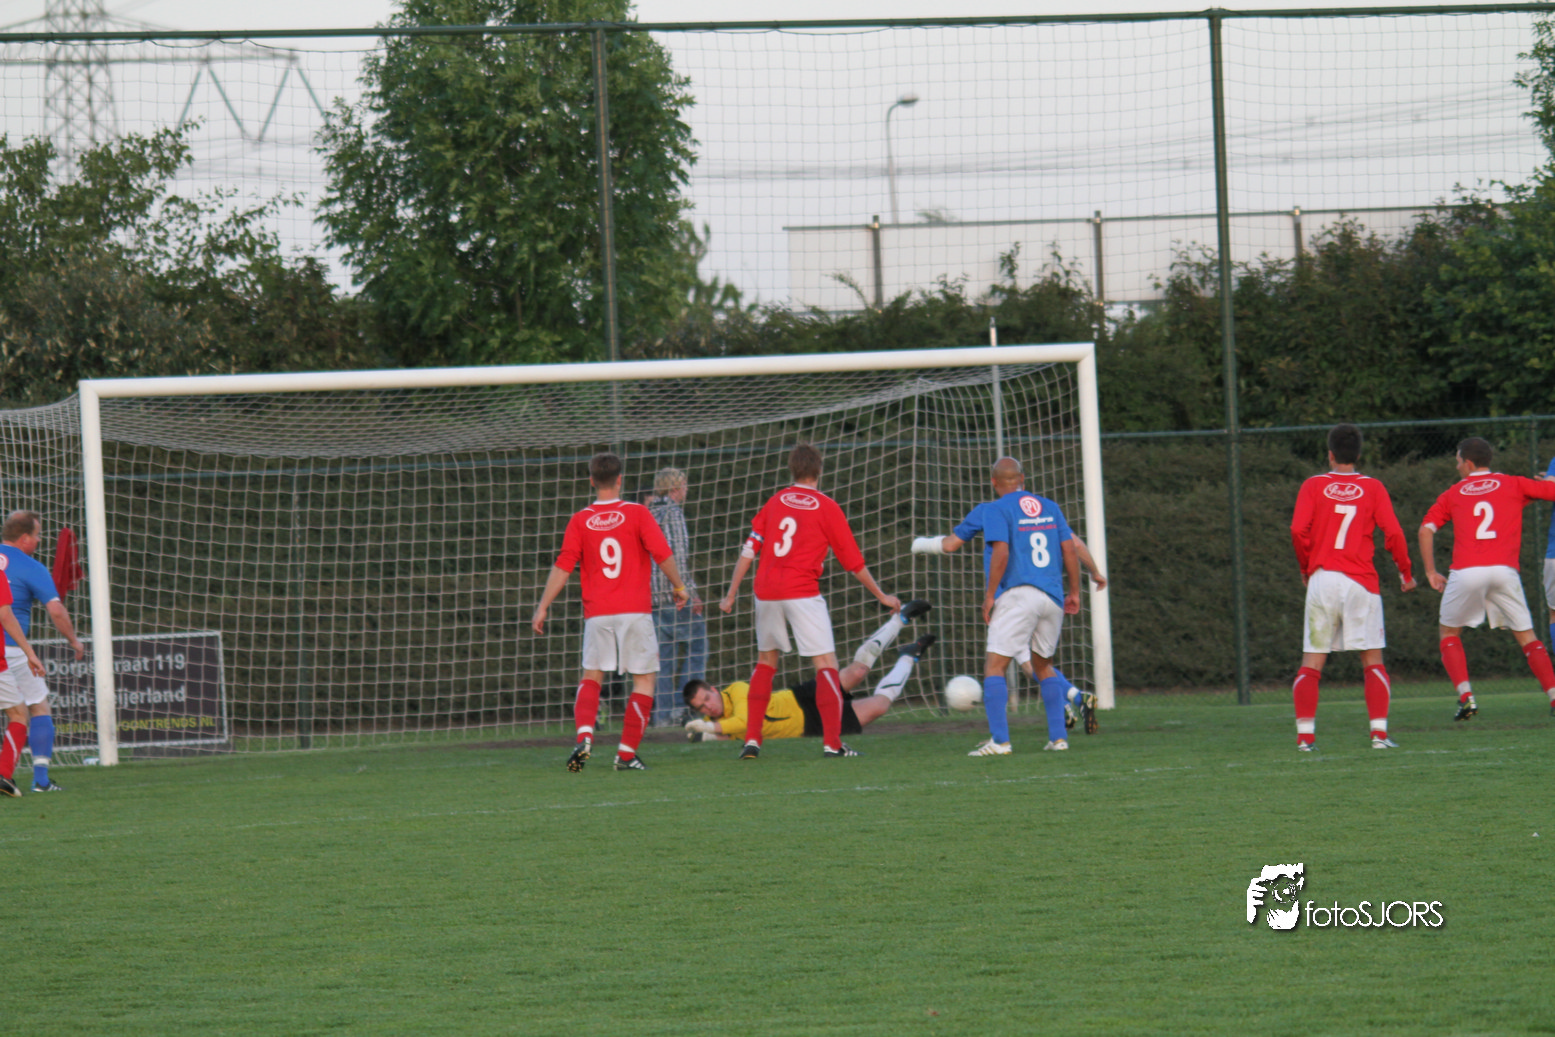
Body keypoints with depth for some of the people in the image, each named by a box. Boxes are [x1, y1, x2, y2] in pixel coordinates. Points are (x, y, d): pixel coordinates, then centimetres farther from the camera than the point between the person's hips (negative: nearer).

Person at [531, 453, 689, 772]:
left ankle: (584, 734, -15)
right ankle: (627, 752, -1)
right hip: (635, 610, -2)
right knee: (645, 679, 7)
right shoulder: (636, 514, -2)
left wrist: (543, 607, 3)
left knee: (591, 677, 11)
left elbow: (563, 567, -2)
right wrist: (678, 586, 11)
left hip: (597, 614, 2)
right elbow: (662, 554, -5)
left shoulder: (580, 521, 2)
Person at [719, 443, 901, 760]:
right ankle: (832, 742, -14)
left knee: (765, 662, 18)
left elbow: (748, 551, 8)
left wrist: (731, 595, 12)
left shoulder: (775, 502, 11)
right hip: (802, 592, -4)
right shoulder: (827, 508, 2)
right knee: (826, 663, -2)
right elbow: (854, 562, 6)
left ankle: (752, 740, 12)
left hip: (766, 591, 4)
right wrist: (882, 596, 16)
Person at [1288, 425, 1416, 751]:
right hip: (1361, 582, 0)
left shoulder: (1314, 486, 3)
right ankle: (1379, 732, -6)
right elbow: (1393, 532, -3)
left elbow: (1299, 531, -7)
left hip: (1322, 578, 0)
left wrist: (1305, 568, 9)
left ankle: (1305, 734, -7)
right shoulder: (1372, 488, 4)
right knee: (1373, 661, 5)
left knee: (1312, 662, 4)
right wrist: (1406, 573, 9)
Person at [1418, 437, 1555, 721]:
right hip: (1504, 570, 0)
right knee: (1526, 636, 11)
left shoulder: (1453, 494, 16)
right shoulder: (1514, 485, 14)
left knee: (1449, 633, 18)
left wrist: (1431, 572, 12)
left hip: (1465, 571, 0)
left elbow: (1426, 529, 8)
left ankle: (1465, 695, 0)